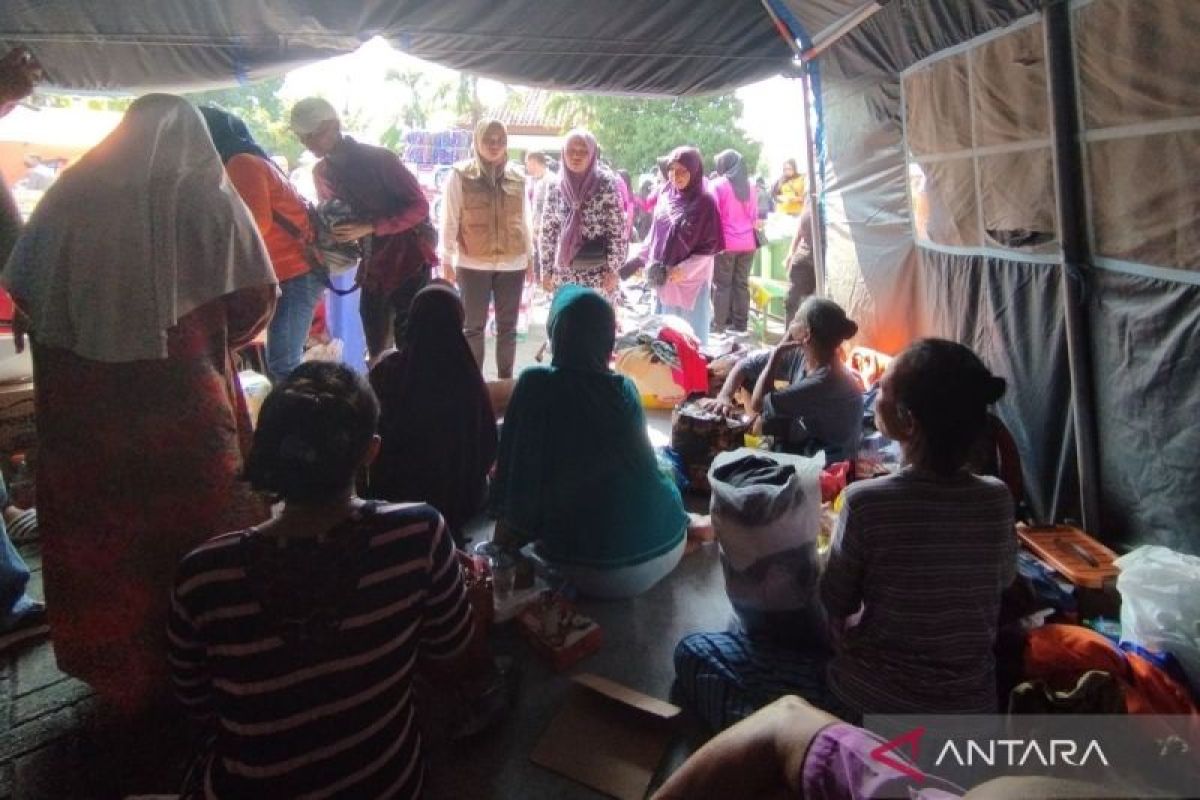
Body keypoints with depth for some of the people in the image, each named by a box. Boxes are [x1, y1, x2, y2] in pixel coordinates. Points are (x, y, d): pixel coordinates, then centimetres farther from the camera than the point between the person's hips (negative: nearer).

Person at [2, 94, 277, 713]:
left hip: (84, 407, 4)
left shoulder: (72, 194, 4)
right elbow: (255, 300, -6)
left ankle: (119, 670, 34)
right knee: (197, 533, 12)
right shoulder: (209, 200, -5)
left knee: (102, 532, 17)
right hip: (186, 402, -3)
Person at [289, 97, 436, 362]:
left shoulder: (378, 159, -13)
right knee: (376, 350, 10)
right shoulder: (321, 172, 6)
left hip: (408, 259, -6)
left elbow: (419, 206, -17)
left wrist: (368, 228, -26)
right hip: (372, 267, 6)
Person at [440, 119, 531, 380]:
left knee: (508, 327, 8)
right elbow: (449, 221, -2)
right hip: (473, 264, -3)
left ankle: (506, 382, 18)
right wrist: (447, 260, -5)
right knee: (474, 327, 3)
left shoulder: (517, 178, 8)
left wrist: (530, 257, 13)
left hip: (512, 264, 3)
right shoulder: (460, 175, -1)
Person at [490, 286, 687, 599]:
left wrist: (508, 528, 11)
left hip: (596, 571, -5)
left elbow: (518, 469, -4)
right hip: (667, 549, 5)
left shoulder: (536, 385, -7)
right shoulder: (625, 389, 5)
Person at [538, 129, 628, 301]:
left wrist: (613, 269, -10)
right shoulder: (555, 187, 5)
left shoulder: (606, 183, -6)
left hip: (598, 274, -4)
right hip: (564, 275, 4)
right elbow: (548, 231, 10)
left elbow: (618, 230, -7)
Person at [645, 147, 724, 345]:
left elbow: (711, 246, -11)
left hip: (692, 279, -5)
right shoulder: (666, 196, 5)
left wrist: (685, 269, -18)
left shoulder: (705, 202, -10)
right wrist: (651, 262, 5)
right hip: (663, 277, 5)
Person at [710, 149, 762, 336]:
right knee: (742, 284, 9)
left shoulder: (718, 184, -5)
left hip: (726, 242, -5)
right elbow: (754, 216, 16)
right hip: (747, 242, 5)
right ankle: (740, 324, 12)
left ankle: (719, 325, 3)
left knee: (722, 284, 1)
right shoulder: (750, 186, 10)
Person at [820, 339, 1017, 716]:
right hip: (971, 702, 4)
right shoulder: (998, 500, -14)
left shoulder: (866, 502, -26)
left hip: (875, 695, -3)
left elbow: (836, 603, -11)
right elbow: (1005, 579, 7)